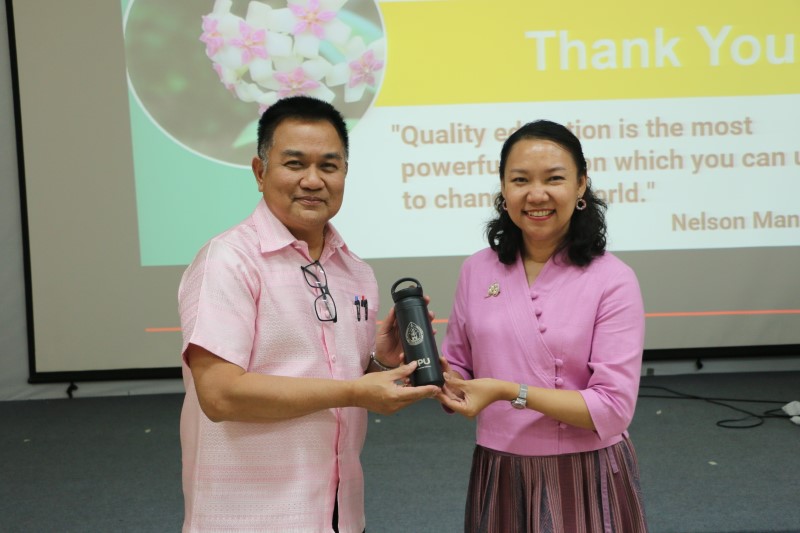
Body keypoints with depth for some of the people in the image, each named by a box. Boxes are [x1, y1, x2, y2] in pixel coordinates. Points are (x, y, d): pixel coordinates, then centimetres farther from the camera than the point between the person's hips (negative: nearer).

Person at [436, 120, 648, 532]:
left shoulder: (613, 280, -12)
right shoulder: (476, 272, 0)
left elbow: (613, 409, -16)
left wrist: (510, 392, -23)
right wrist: (436, 376, -12)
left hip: (586, 481, -3)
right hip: (498, 477, 3)